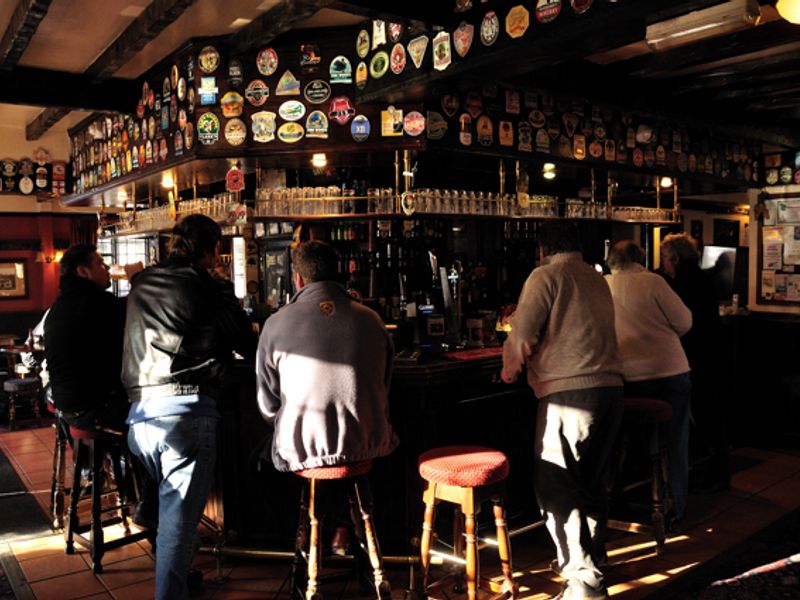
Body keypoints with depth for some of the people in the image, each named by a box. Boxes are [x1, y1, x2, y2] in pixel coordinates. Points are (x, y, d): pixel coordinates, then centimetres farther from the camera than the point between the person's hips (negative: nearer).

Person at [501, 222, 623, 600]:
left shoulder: (547, 275, -5)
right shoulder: (598, 280, 17)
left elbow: (521, 336, -12)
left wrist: (509, 369, 8)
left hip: (568, 394, -8)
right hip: (610, 387, 8)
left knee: (556, 488, 0)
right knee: (592, 483, 20)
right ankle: (593, 561, 34)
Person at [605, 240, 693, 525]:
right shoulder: (652, 281, -10)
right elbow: (684, 322, -6)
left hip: (630, 378, 3)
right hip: (670, 372, -2)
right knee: (674, 443, 11)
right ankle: (674, 508, 20)